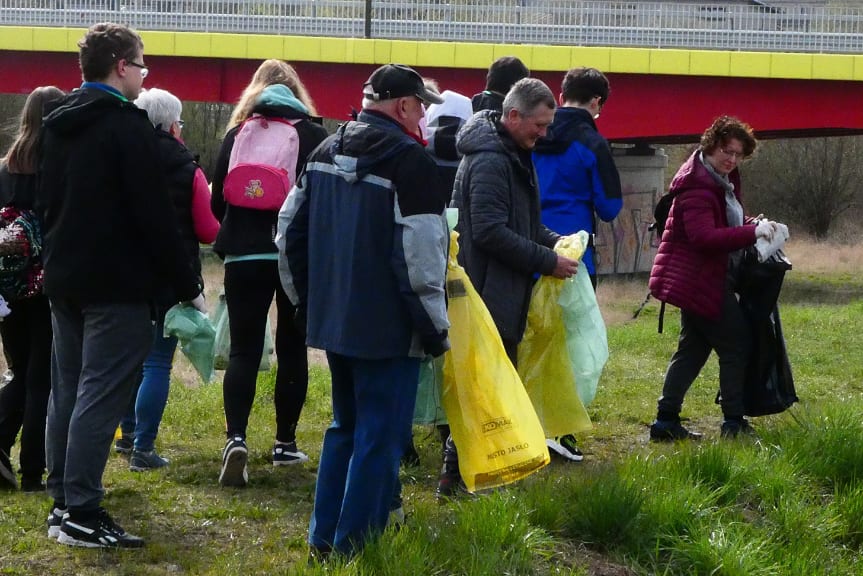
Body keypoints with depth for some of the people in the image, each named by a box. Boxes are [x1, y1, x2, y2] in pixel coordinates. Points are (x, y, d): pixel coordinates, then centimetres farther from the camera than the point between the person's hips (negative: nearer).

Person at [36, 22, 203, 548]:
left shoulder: (59, 123, 12)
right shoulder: (128, 126, -14)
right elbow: (156, 217, -16)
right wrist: (187, 285, -10)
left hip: (65, 280, 9)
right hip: (117, 286, -9)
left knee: (68, 390, 13)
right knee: (101, 395, -8)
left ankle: (63, 501, 16)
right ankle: (82, 515, -11)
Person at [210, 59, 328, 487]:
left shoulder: (238, 134, 3)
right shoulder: (314, 136, -1)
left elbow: (217, 199, 7)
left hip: (244, 256, 0)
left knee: (244, 350, -1)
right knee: (292, 349, 11)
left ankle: (236, 438, -20)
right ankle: (285, 444, 16)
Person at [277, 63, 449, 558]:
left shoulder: (327, 151, 8)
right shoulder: (411, 161, -17)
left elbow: (291, 229, 15)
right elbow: (421, 257, -19)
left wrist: (306, 297, 24)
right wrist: (435, 328, -10)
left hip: (332, 319, 8)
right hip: (389, 328, -8)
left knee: (345, 427, 20)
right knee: (380, 437, 0)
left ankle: (324, 539, 24)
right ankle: (355, 548, 2)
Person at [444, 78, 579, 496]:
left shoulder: (513, 156, 15)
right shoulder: (489, 161, -18)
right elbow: (490, 231, -24)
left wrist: (552, 241, 7)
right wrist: (546, 261, -19)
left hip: (503, 295, 10)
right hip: (490, 292, -10)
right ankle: (457, 475, -2)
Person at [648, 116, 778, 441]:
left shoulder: (722, 181, 13)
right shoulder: (697, 187, -21)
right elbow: (705, 237, -30)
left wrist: (750, 226, 5)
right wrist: (751, 233, -31)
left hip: (703, 279, 11)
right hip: (700, 280, -11)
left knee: (693, 348, 13)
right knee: (736, 345, -6)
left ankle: (666, 421, 15)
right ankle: (734, 423, -1)